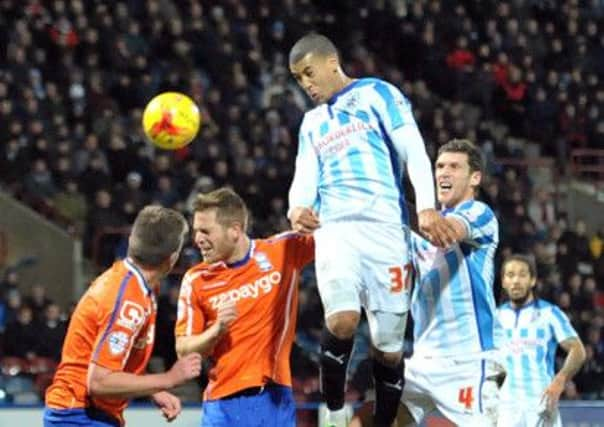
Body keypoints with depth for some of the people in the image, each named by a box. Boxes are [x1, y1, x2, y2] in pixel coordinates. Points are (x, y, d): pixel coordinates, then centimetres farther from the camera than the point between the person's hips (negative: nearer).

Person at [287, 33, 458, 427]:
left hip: (385, 227, -2)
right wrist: (298, 208, -13)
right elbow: (305, 178, 12)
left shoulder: (377, 94, 8)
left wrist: (426, 208, -18)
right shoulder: (312, 123, 24)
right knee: (342, 321, -24)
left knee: (388, 345, -1)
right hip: (334, 228, 2)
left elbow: (414, 151, -3)